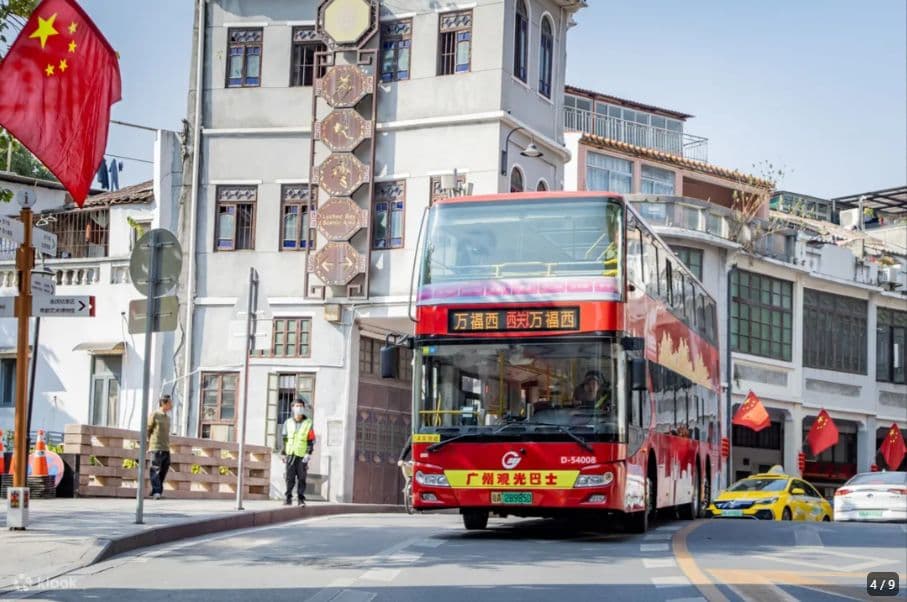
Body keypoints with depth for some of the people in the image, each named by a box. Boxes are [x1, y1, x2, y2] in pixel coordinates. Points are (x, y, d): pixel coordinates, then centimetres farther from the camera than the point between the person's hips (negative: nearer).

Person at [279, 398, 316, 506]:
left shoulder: (308, 423, -1)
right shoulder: (288, 423, 6)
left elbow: (311, 440, -2)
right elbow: (284, 439, 10)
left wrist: (308, 454, -11)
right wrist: (283, 454, 7)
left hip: (302, 456, -1)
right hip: (290, 454, 2)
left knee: (301, 478, 0)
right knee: (290, 477, 0)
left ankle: (301, 499, 7)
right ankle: (288, 498, 5)